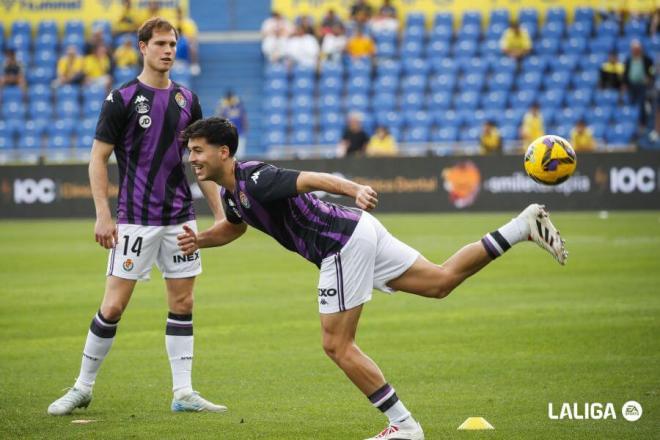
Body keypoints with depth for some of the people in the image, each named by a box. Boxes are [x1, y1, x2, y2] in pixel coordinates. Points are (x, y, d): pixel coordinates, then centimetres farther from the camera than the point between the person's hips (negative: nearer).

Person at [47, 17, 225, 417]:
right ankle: (83, 387, 8)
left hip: (180, 217, 5)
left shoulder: (187, 99, 9)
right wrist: (103, 215, -12)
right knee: (114, 305, -5)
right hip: (135, 219, -5)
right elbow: (98, 157, -4)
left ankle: (183, 393, 9)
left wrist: (220, 212, 11)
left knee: (183, 302, 4)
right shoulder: (123, 98, -5)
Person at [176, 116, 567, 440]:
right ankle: (523, 227, 10)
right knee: (441, 281, 14)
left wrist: (355, 189, -50)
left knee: (337, 345, -4)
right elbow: (235, 227, 35)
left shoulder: (254, 180, -17)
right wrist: (198, 241, 16)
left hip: (344, 242, -9)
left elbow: (314, 179, -32)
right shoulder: (231, 192, 12)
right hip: (356, 234, 9)